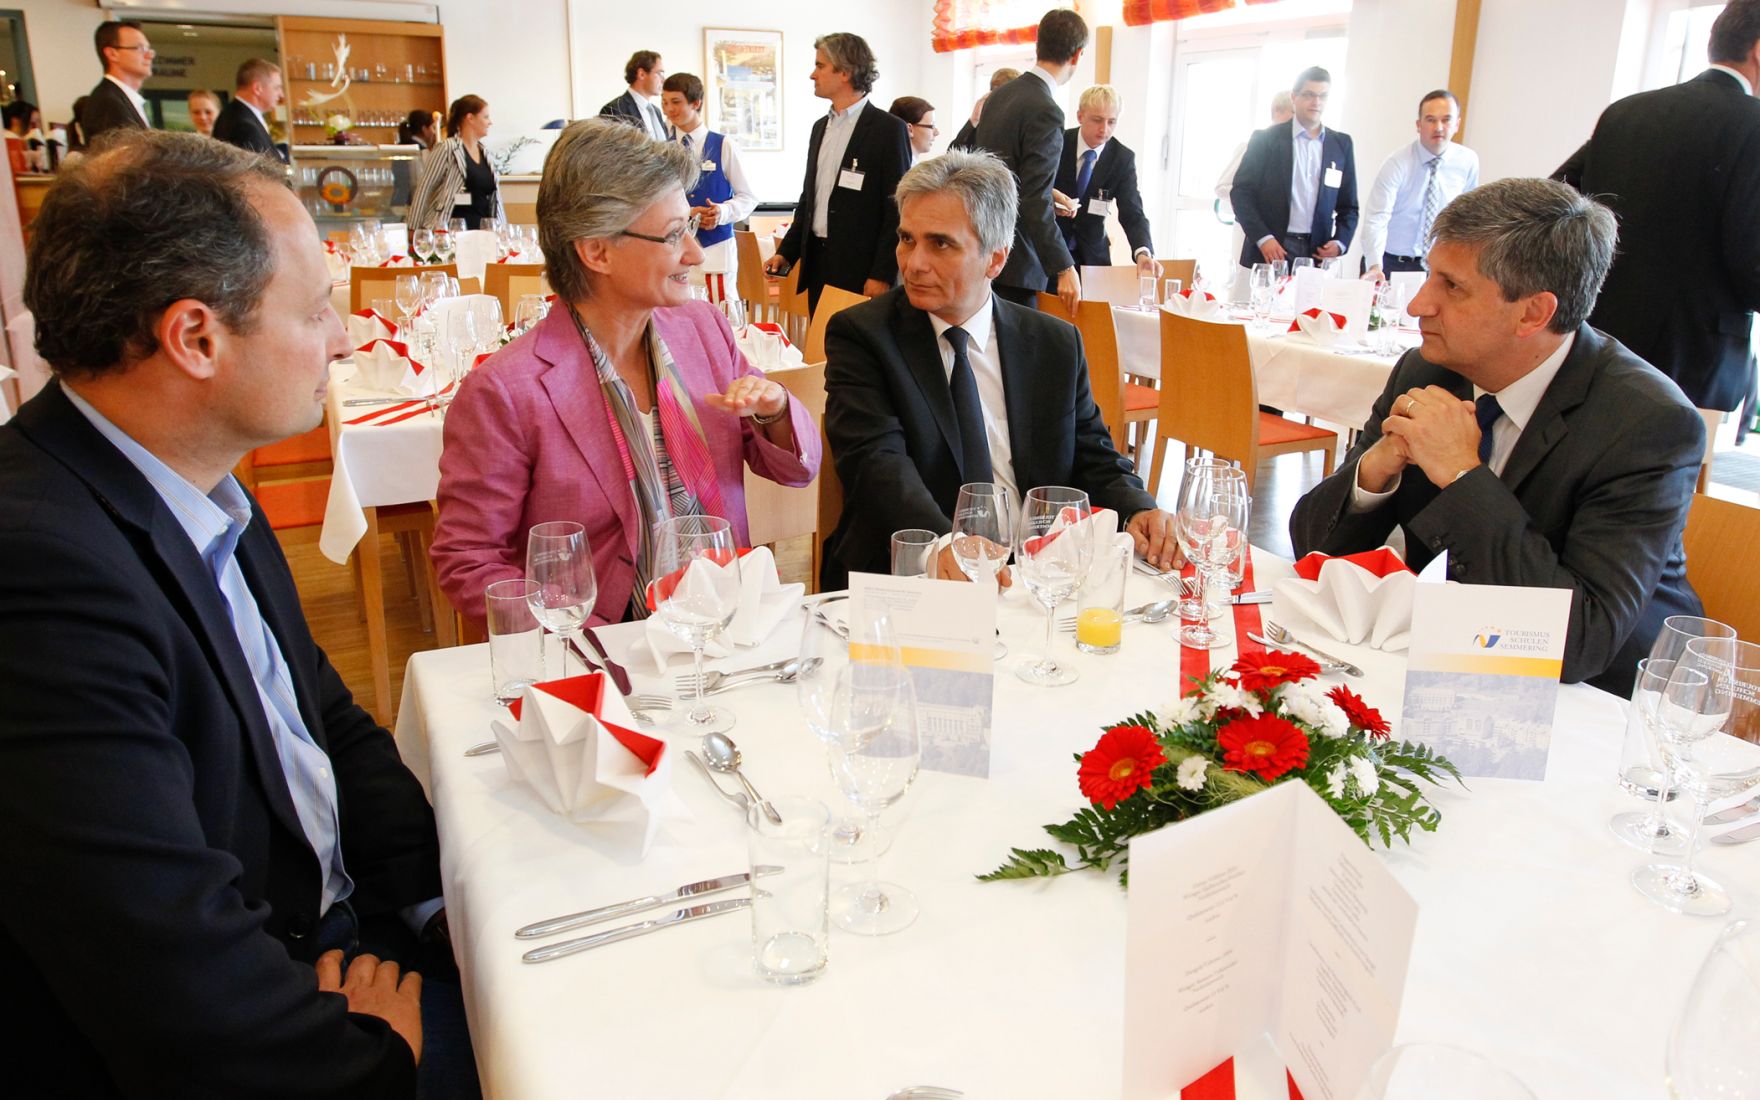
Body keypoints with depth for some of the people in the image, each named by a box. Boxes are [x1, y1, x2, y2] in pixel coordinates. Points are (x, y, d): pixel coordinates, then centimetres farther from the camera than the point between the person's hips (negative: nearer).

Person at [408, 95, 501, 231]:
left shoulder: (485, 153, 15)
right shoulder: (447, 149, -7)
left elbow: (494, 194, 18)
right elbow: (423, 189, -7)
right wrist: (415, 230, -8)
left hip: (481, 231, 7)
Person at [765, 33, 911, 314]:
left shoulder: (888, 129, -8)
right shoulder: (821, 127, 16)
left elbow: (898, 208, -11)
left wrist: (882, 275, -16)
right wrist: (786, 253, 12)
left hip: (861, 267, -7)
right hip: (817, 262, 7)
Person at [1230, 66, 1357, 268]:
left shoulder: (1341, 145, 12)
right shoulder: (1265, 139, 3)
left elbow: (1348, 206, 16)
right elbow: (1240, 191, 0)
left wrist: (1340, 242, -2)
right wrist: (1262, 237, -12)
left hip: (1317, 253, 2)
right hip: (1268, 252, -2)